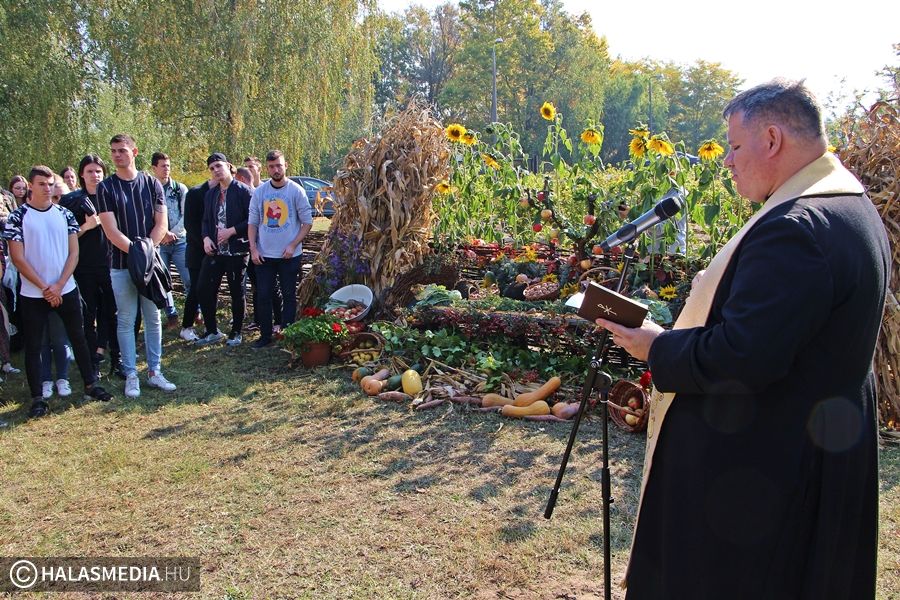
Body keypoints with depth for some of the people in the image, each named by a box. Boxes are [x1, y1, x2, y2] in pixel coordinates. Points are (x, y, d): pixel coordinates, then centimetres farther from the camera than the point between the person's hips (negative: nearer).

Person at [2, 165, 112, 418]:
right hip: (33, 295, -3)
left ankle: (90, 385, 23)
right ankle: (37, 398, 11)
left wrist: (58, 286, -8)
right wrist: (45, 288, -12)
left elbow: (73, 253, 2)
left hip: (66, 290, 3)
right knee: (33, 346, 3)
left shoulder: (64, 214, 4)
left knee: (79, 338, 10)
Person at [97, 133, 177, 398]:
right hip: (122, 265, -2)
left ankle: (154, 372, 17)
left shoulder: (151, 184, 5)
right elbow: (112, 231, -8)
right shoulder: (106, 188, 0)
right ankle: (131, 375, 12)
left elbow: (161, 224, 0)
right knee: (126, 321, 4)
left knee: (153, 319, 8)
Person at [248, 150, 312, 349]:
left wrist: (293, 245, -13)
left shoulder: (296, 191, -5)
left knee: (289, 296, 6)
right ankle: (265, 335, 18)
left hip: (289, 255, -2)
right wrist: (253, 248, -4)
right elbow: (253, 222, 7)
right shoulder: (259, 192, 3)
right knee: (263, 296, 6)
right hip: (264, 255, 3)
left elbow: (307, 222, -3)